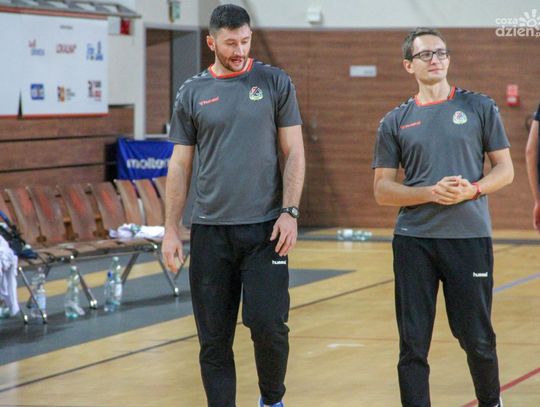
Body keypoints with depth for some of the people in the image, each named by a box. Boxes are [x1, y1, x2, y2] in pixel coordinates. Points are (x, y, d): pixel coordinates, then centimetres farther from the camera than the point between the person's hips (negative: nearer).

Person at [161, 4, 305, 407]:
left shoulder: (275, 83, 3)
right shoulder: (192, 93, 7)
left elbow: (294, 153, 3)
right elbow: (180, 165, 9)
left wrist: (290, 212, -8)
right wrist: (171, 230, 4)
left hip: (264, 227, -2)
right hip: (210, 230, 2)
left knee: (268, 325, -9)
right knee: (214, 337, 3)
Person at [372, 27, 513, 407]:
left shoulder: (479, 108, 5)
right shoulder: (395, 122, 7)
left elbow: (505, 170, 6)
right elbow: (382, 189, 4)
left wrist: (473, 189, -14)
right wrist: (431, 193, -13)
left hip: (469, 237, -1)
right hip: (414, 240, 1)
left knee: (477, 339, 5)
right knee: (413, 342, 1)